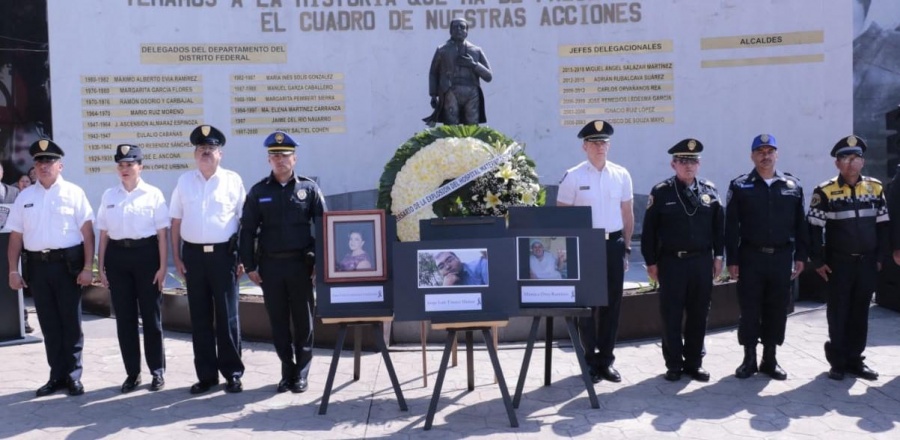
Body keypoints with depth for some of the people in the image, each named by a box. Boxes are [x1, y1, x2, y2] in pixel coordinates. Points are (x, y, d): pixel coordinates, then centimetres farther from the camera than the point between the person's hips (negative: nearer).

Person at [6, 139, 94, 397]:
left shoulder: (73, 193, -1)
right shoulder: (25, 197, 10)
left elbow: (87, 232, -6)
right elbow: (16, 236, 11)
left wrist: (87, 267, -12)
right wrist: (13, 270, 4)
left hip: (67, 264, -3)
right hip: (37, 265, 4)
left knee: (71, 322, 5)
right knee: (49, 323, 10)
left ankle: (73, 375, 15)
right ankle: (57, 375, 21)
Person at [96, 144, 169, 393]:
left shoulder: (153, 194, -2)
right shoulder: (108, 196, 8)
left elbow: (162, 235, -3)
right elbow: (103, 234, 10)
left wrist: (162, 267, -7)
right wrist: (100, 267, 6)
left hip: (146, 254, -3)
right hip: (117, 256, 3)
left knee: (151, 315, 4)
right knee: (124, 317, 8)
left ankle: (157, 371, 17)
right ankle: (132, 372, 20)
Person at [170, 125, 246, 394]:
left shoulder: (233, 180, 1)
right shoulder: (184, 181, 8)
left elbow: (244, 220, 1)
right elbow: (176, 222, 10)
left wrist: (243, 258, -4)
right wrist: (177, 257, 4)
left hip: (223, 253, -3)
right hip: (193, 254, 3)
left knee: (227, 316, 2)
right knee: (200, 317, 8)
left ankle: (232, 373, 12)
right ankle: (206, 374, 18)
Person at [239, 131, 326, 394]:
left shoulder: (309, 188, 3)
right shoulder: (258, 191, 6)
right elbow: (248, 230, 6)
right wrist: (249, 265, 1)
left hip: (300, 263, -1)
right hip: (270, 265, 1)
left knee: (303, 320, 5)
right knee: (278, 321, 7)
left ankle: (301, 373, 17)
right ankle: (287, 371, 20)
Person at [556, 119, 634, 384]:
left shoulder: (621, 175, 5)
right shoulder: (573, 176, -4)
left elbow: (627, 214, 11)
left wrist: (626, 247, 9)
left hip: (614, 245, 3)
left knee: (612, 304, 9)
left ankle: (606, 359, 21)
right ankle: (590, 361, 16)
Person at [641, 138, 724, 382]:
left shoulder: (710, 190, 5)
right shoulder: (661, 192, -4)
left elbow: (719, 226, 11)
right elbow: (649, 230, -2)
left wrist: (718, 256, 7)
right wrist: (651, 262, -4)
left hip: (702, 261, 3)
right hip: (671, 262, -3)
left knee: (698, 315, 9)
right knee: (671, 316, 3)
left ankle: (694, 362, 22)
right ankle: (674, 364, 15)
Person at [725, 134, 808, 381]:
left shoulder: (793, 186, 7)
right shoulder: (740, 186, 1)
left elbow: (800, 224, 8)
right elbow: (731, 227, -2)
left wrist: (800, 256, 3)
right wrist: (732, 260, -6)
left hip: (782, 257, 2)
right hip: (751, 257, -2)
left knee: (777, 310, 8)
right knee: (749, 310, 3)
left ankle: (770, 360, 20)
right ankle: (749, 360, 15)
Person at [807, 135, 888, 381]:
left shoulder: (875, 188, 5)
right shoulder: (825, 192, -7)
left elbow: (883, 225, 8)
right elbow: (814, 229, -6)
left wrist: (881, 257, 3)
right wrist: (818, 261, -9)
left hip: (867, 263, 3)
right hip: (839, 264, -3)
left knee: (860, 313, 10)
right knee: (838, 313, 4)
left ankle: (855, 359, 20)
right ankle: (838, 362, 14)